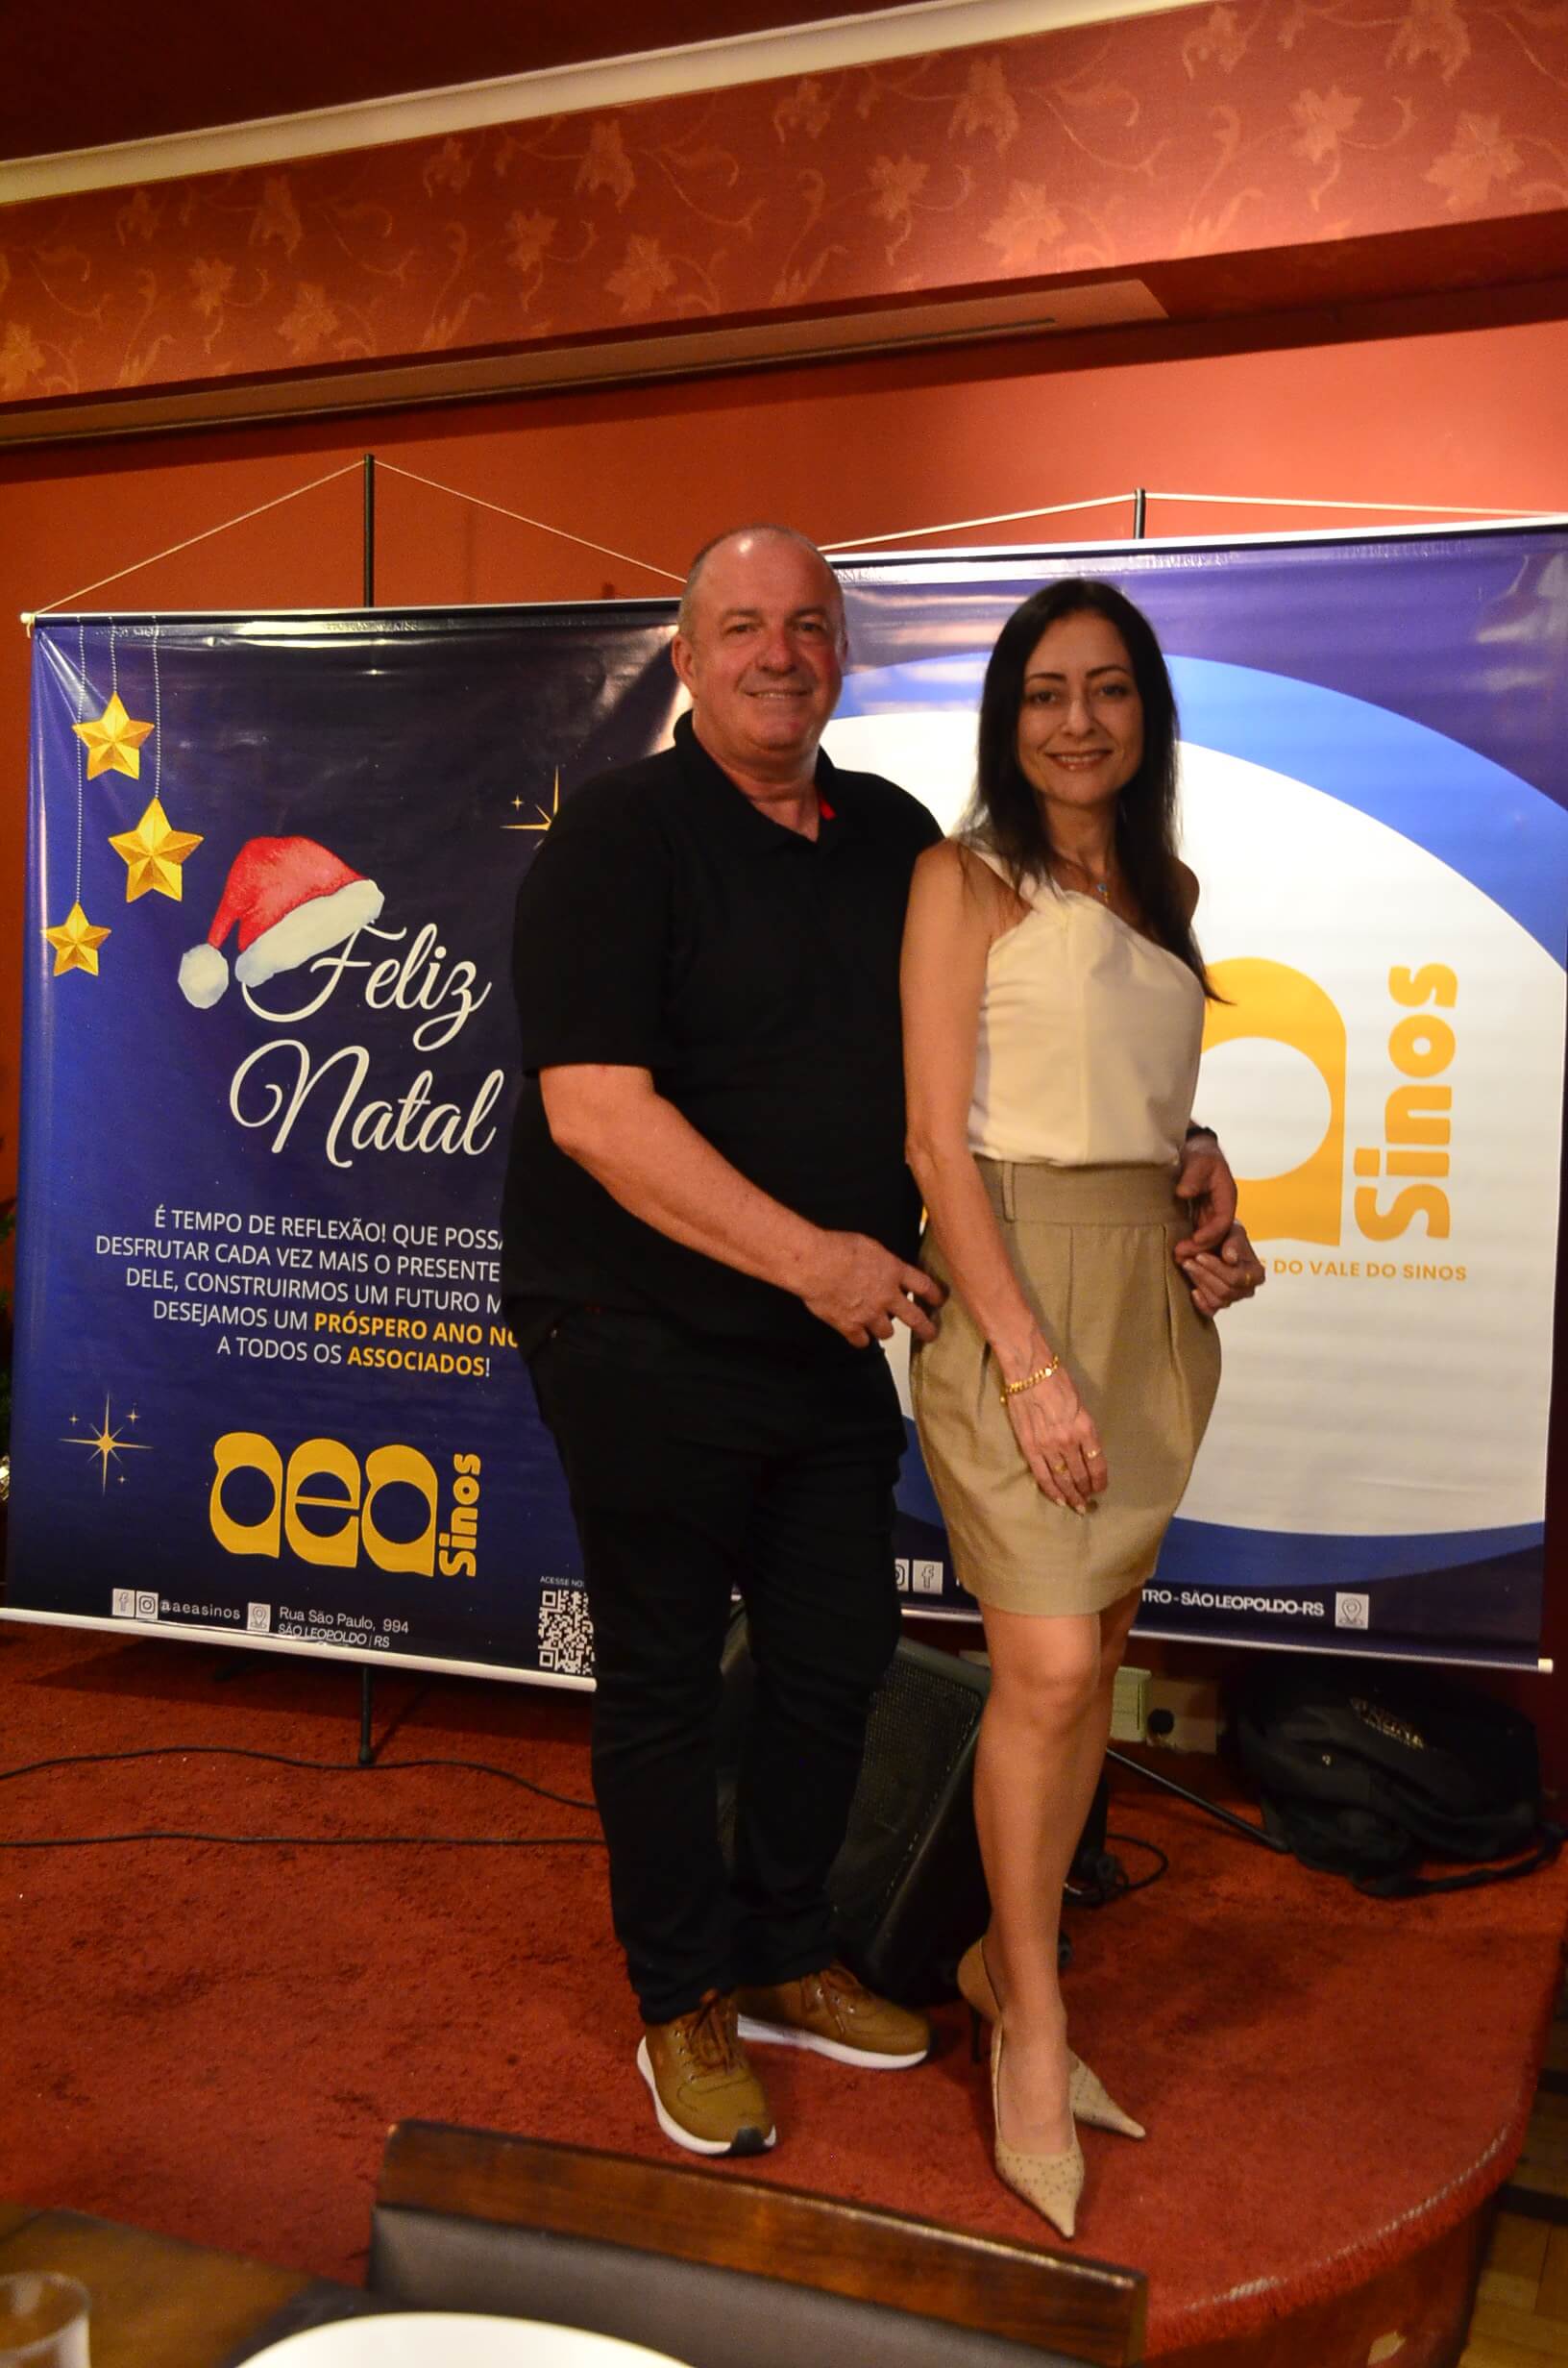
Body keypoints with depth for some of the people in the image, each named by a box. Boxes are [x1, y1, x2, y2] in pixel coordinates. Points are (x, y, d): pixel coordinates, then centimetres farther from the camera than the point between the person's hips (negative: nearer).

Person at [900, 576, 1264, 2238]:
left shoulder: (1165, 887, 14)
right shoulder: (969, 879, -5)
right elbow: (937, 1138, -11)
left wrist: (1212, 1229, 4)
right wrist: (1030, 1360, -17)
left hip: (1149, 1296, 7)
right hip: (1011, 1282, -6)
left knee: (1090, 1652, 11)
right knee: (1050, 1666, -10)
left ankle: (1006, 1957, 29)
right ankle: (1034, 2021, 11)